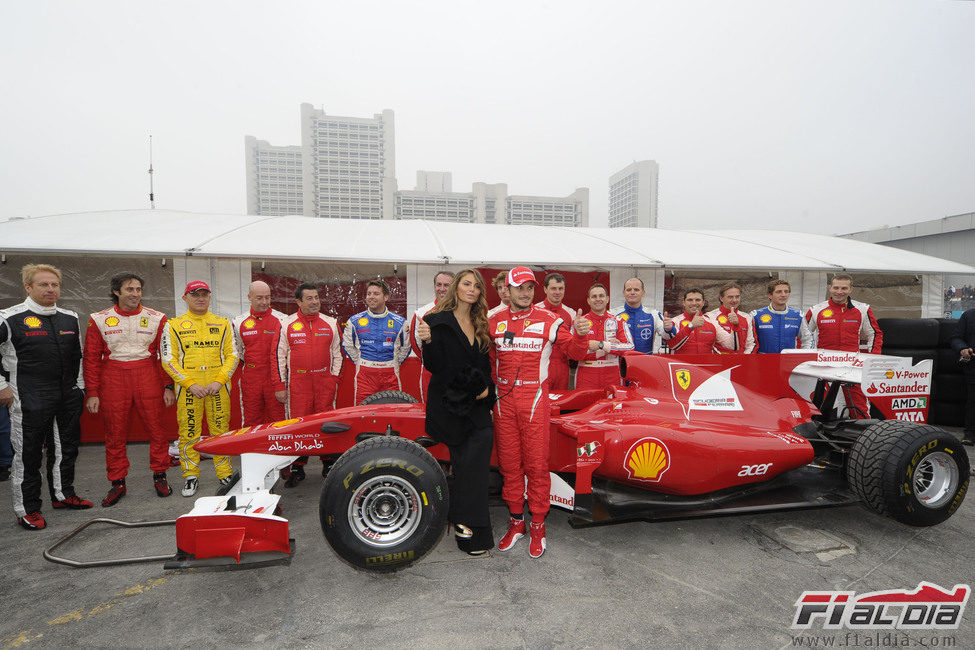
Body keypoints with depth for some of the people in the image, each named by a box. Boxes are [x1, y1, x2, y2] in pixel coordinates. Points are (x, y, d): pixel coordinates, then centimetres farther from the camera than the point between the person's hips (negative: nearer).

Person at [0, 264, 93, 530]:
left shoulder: (70, 318, 10)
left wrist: (79, 387, 18)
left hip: (68, 398, 5)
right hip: (29, 401, -5)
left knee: (66, 448, 15)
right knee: (27, 454, 4)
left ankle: (63, 494, 31)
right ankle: (27, 508, 17)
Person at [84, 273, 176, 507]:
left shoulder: (156, 318, 4)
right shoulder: (99, 320, 6)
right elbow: (91, 358, 7)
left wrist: (168, 386, 0)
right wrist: (92, 392, 2)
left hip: (148, 377, 0)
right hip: (113, 379, 1)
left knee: (156, 429, 1)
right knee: (115, 434, 6)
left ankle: (159, 476, 17)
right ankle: (117, 483, 20)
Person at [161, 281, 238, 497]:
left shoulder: (223, 323, 11)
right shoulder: (174, 325, 7)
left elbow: (232, 355, 7)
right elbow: (168, 360, 1)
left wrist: (219, 381, -6)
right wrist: (191, 384, -9)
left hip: (218, 387, 1)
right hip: (187, 388, -1)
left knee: (221, 431, 3)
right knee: (188, 432, 3)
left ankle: (225, 474, 14)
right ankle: (191, 476, 18)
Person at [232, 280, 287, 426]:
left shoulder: (281, 320, -1)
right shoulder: (239, 322, 8)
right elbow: (238, 353, 20)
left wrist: (280, 384, -6)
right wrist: (249, 366, 8)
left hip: (275, 379, -2)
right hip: (250, 381, 2)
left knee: (278, 423, 1)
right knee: (251, 424, 8)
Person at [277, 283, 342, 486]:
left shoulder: (331, 323, 8)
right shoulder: (287, 324, 4)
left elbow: (337, 353, 12)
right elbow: (279, 356, 5)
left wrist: (335, 378, 5)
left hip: (325, 381, 1)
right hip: (298, 382, -1)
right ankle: (297, 468, 13)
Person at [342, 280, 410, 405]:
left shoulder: (399, 322, 6)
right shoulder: (356, 321, 6)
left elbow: (406, 346, 17)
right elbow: (347, 344, 18)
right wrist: (358, 361, 12)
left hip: (390, 374, 0)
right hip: (364, 373, 0)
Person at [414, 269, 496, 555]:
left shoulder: (480, 325, 13)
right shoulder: (438, 322, -4)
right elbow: (434, 366, -8)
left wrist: (486, 386, 0)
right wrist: (428, 342, -26)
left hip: (475, 401, 5)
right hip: (448, 401, -5)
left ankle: (465, 520, 7)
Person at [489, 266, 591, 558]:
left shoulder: (548, 320, -1)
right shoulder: (495, 321, 6)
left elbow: (575, 353, -1)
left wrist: (580, 335, -19)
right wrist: (494, 380, 3)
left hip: (534, 397, -3)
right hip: (503, 398, 3)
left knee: (536, 463, 1)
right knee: (509, 462, 11)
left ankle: (538, 526, 17)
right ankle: (516, 521, 26)